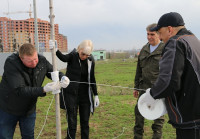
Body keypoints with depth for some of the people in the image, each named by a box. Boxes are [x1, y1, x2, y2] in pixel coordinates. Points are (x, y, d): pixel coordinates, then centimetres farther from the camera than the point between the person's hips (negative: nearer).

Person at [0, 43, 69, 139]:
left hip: (29, 109, 4)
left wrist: (63, 78, -22)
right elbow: (20, 90, -33)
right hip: (8, 110, -4)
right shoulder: (11, 63, -27)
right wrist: (44, 90, -43)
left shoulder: (42, 60, -12)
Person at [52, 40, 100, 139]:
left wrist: (96, 95, 7)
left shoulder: (91, 60, 0)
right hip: (71, 94, -4)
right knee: (72, 123, -1)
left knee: (85, 122, 11)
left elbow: (92, 78, 8)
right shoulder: (73, 56, -12)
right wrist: (56, 50, -55)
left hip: (85, 95, 4)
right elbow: (64, 58, -35)